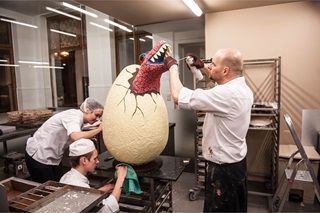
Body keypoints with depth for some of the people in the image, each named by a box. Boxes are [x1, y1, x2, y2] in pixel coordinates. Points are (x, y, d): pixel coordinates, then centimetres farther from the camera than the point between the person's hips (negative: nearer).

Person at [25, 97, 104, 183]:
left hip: (53, 157, 8)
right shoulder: (74, 116, -25)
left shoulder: (78, 118, 2)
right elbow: (76, 137, -44)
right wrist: (98, 129, -34)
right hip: (38, 156, -8)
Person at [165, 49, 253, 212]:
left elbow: (178, 96, -30)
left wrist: (172, 67, -13)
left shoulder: (226, 94, -30)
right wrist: (203, 66, 12)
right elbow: (221, 79, 24)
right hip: (237, 162, 9)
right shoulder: (242, 88, 0)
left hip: (224, 168, -9)